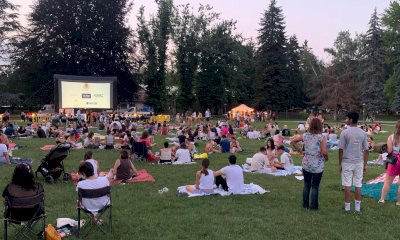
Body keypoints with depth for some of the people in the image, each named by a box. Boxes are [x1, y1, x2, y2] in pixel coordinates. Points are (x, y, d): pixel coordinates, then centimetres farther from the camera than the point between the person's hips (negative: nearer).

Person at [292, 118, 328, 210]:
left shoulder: (305, 136, -3)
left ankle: (305, 204, 24)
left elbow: (293, 141, 4)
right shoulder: (321, 138, -15)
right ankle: (314, 206, 15)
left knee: (306, 184, 15)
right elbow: (324, 152, -21)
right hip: (318, 166, -3)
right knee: (315, 186, 7)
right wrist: (326, 158, 0)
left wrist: (300, 150, 7)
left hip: (306, 164, 3)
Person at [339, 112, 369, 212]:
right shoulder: (363, 133, 0)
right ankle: (358, 206, 16)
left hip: (347, 162, -3)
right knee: (358, 185, 9)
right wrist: (365, 164, 10)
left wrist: (340, 164, 0)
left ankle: (347, 206, 11)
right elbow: (366, 150, 2)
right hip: (359, 163, 3)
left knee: (347, 185, 4)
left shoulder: (345, 132, -9)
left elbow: (341, 149, -9)